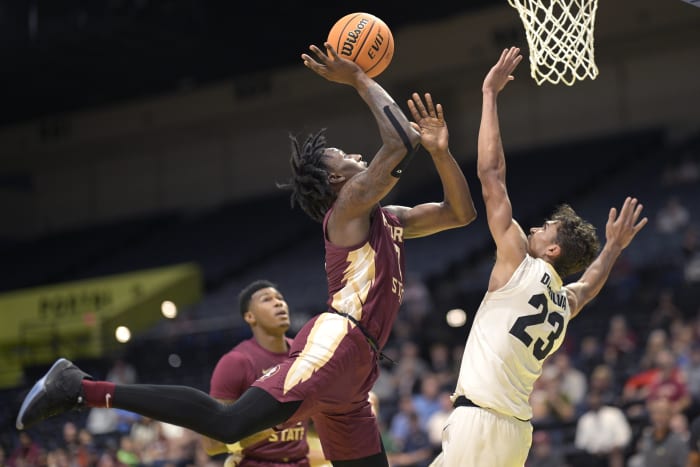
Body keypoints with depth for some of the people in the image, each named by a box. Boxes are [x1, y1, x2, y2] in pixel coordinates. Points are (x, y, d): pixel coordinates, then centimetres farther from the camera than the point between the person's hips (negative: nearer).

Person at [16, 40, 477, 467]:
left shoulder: (390, 219, 28)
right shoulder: (352, 203, 2)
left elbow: (460, 212, 29)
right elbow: (401, 143, -12)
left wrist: (440, 150, 15)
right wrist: (360, 79, -1)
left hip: (353, 370, 10)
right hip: (334, 341, -10)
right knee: (232, 422, -27)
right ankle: (81, 387, -28)